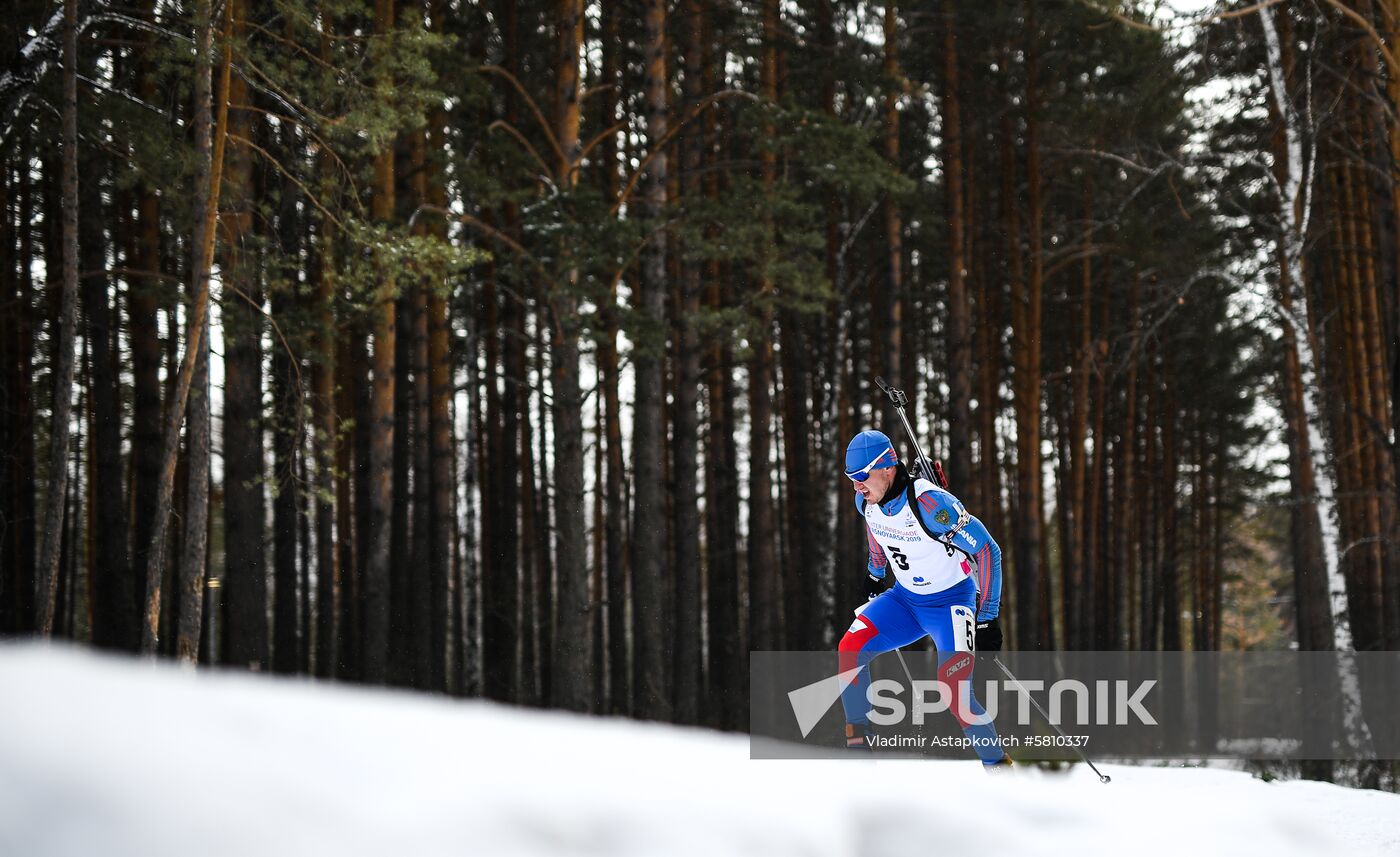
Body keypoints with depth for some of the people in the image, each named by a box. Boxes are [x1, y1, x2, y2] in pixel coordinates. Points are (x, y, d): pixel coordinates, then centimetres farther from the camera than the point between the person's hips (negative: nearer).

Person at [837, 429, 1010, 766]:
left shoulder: (930, 504, -30)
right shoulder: (866, 501, -9)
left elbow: (987, 551, -24)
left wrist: (987, 617, -22)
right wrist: (875, 573, 30)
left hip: (950, 601, -6)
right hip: (905, 598, 6)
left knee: (954, 689, -23)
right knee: (850, 650, -14)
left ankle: (998, 764, -7)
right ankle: (857, 742, -1)